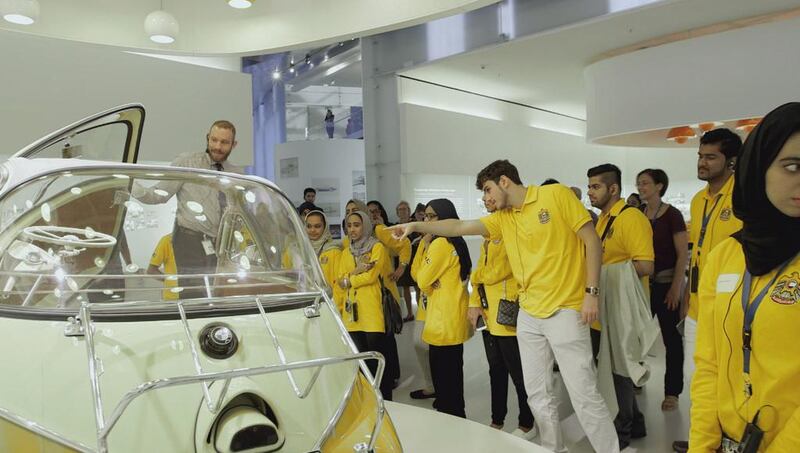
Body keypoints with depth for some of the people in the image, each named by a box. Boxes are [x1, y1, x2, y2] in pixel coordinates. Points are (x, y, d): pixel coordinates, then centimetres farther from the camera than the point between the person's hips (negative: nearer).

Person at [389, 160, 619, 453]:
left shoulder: (556, 195, -7)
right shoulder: (502, 219, 10)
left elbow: (592, 241, -7)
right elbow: (459, 227, 8)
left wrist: (591, 292, -12)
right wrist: (416, 226, -1)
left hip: (565, 310, -6)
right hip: (528, 314, 7)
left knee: (584, 395, -4)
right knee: (537, 395, 12)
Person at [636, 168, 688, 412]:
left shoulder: (672, 214, -8)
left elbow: (683, 255, -9)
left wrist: (676, 288, -14)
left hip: (666, 284, -5)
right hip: (642, 283, 5)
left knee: (671, 338, 3)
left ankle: (672, 392, 13)